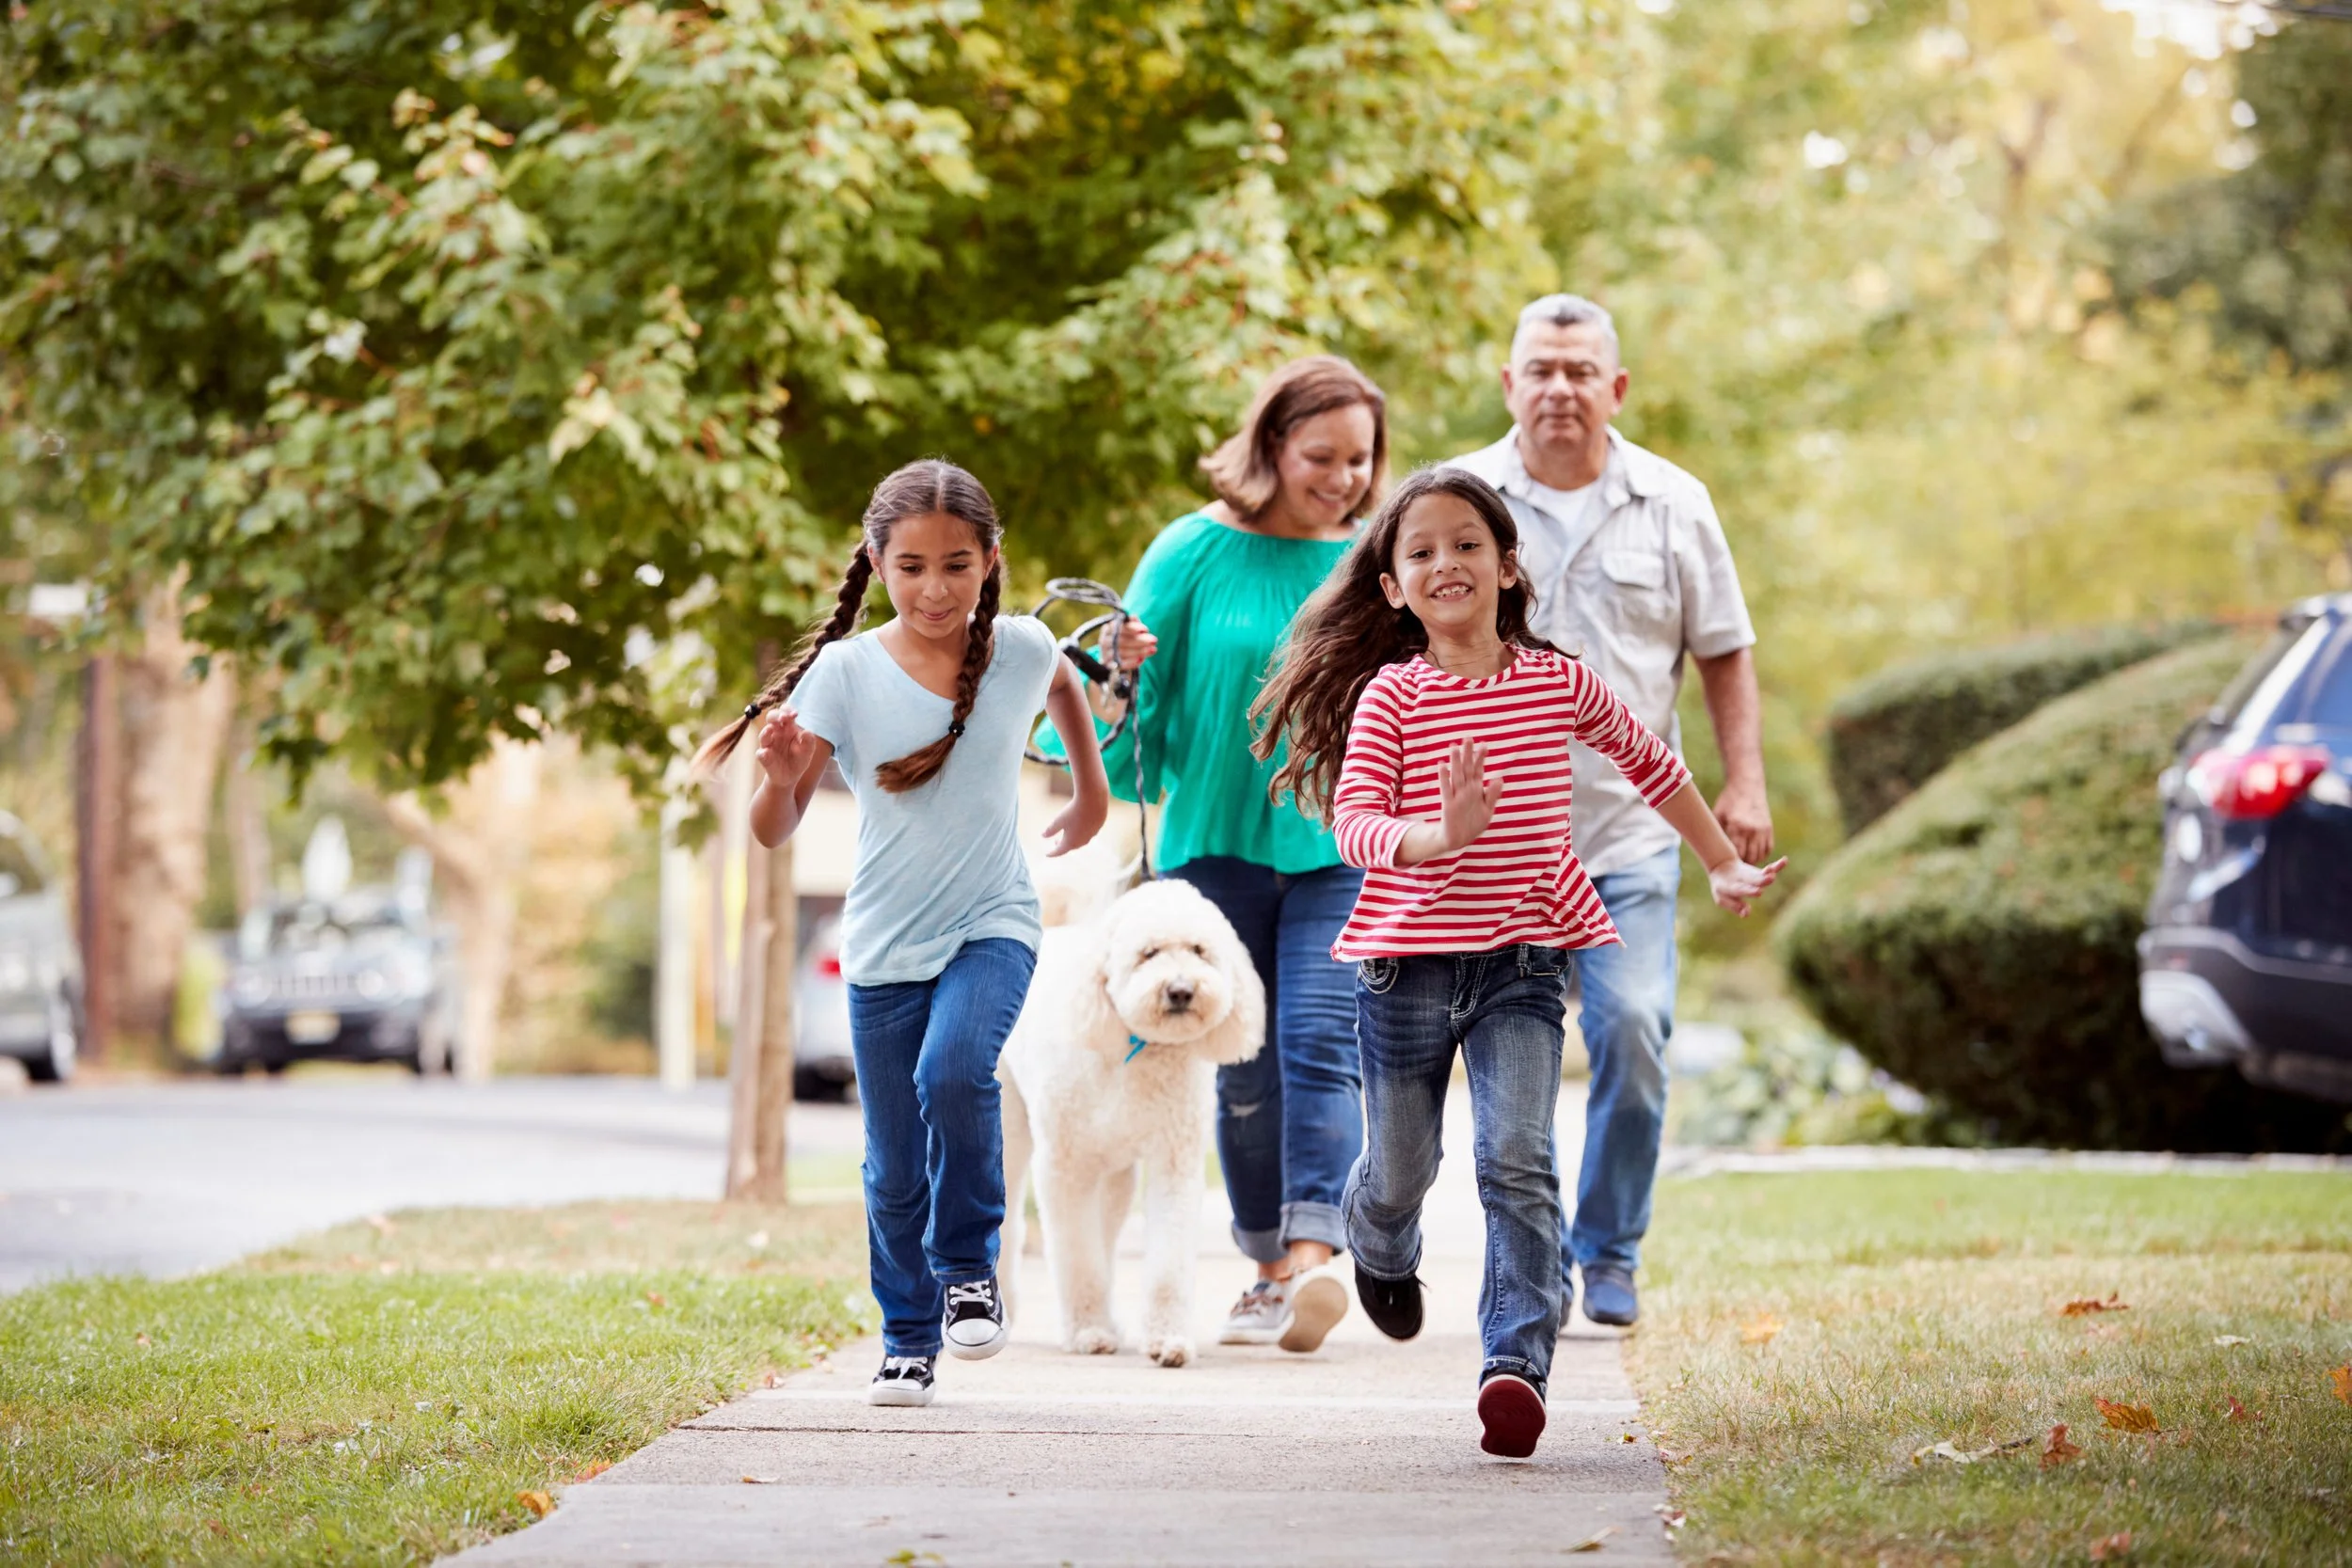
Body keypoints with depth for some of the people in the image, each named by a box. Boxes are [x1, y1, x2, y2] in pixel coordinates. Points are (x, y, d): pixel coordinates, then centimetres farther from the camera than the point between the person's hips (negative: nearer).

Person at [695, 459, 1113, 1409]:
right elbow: (774, 833, -13)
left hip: (991, 926, -1)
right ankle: (908, 1341, 25)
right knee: (895, 1167, 6)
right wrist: (781, 777, -33)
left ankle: (969, 1269, -7)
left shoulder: (1021, 649, -6)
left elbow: (1063, 687, 22)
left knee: (954, 1073, -29)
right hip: (883, 946, 1)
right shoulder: (845, 672, -11)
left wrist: (1092, 791, 26)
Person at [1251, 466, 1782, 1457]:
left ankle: (1517, 1364, -21)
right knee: (1401, 1170, 14)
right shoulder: (1391, 695, -5)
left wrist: (1722, 865, 25)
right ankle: (1381, 1253, 50)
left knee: (1518, 1163, -16)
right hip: (1408, 959, 0)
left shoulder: (1560, 684, 2)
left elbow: (1651, 763, 20)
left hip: (1522, 959, 0)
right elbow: (1353, 822, -16)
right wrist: (1437, 838, -36)